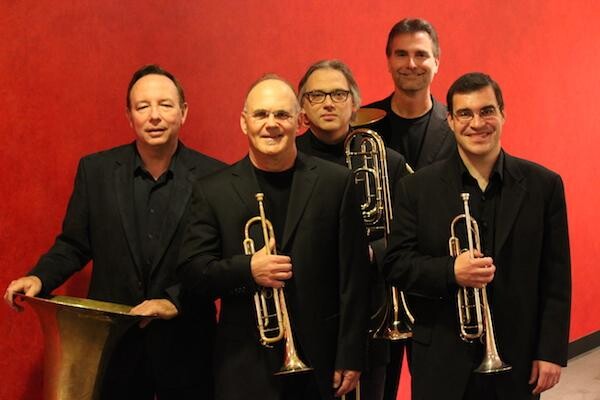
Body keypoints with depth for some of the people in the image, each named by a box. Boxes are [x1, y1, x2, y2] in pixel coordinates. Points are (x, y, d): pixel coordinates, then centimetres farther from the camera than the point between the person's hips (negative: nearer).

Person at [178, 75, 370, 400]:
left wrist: (350, 356, -3)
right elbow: (192, 274, -1)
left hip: (319, 360, 0)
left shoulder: (336, 183, 0)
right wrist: (247, 269, -18)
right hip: (246, 363, 0)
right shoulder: (213, 191, 1)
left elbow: (352, 279, 0)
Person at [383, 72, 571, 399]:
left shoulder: (543, 185, 0)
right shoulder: (417, 188, -1)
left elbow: (556, 279, 1)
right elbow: (395, 264, -3)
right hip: (442, 360, 0)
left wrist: (551, 351, -4)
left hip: (517, 359, 1)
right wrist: (451, 272, -19)